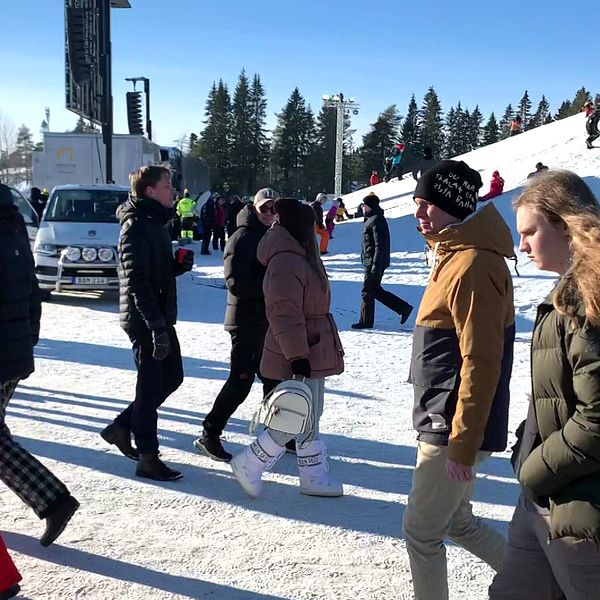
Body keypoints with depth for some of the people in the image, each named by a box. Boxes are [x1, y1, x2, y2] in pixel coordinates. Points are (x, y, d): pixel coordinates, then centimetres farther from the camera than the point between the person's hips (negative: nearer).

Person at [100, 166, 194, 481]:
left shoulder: (154, 222, 15)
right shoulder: (136, 226, -16)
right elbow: (137, 281, -23)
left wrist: (180, 263, 1)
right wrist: (157, 328, -27)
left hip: (159, 317, 10)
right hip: (145, 320, -10)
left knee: (172, 377, 16)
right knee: (151, 386, -2)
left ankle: (122, 427, 27)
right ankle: (148, 458, 9)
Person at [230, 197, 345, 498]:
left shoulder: (300, 257, 14)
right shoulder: (286, 262, -20)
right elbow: (284, 313, -26)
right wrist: (297, 356, -26)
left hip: (311, 354, 11)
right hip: (300, 359, -11)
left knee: (310, 417, 16)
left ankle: (314, 477, 26)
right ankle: (248, 465, 8)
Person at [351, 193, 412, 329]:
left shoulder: (376, 220, -16)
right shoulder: (371, 219, 16)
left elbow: (380, 245, -22)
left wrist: (376, 265, -24)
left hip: (375, 263, -10)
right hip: (371, 263, 10)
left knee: (367, 291, -1)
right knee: (375, 290, 15)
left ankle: (366, 322, 9)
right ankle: (403, 308, 18)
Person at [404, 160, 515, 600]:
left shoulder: (474, 266, -20)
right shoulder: (453, 256, 12)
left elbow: (480, 363, -23)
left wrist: (462, 444, -20)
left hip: (452, 428, -10)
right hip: (443, 423, 10)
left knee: (422, 531, 4)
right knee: (456, 521, 22)